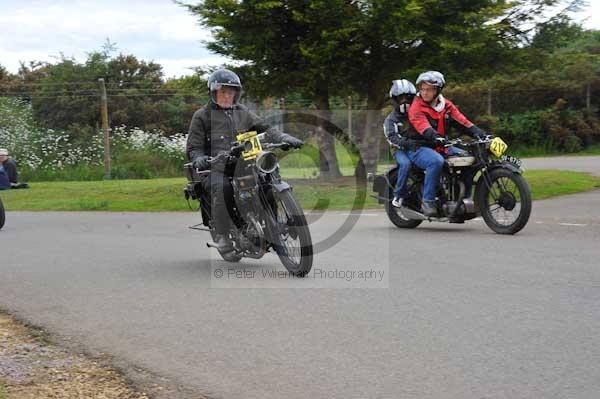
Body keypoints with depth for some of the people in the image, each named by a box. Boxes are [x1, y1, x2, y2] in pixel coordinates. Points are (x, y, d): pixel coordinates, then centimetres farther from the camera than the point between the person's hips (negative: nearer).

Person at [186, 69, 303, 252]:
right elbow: (193, 146, 3)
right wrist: (198, 159, -21)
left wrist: (283, 137, -7)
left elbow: (263, 128, 13)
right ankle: (222, 235, -29)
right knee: (221, 187, -37)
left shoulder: (243, 113, 22)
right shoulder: (202, 116, 9)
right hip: (217, 168, -4)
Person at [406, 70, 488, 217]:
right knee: (436, 161, -37)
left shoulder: (446, 105, 11)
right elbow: (423, 127, -26)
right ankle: (428, 201, -29)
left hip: (442, 147, 6)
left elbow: (461, 120, 3)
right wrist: (436, 137, -45)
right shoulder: (416, 107, -8)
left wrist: (479, 133, -11)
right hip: (419, 148, -6)